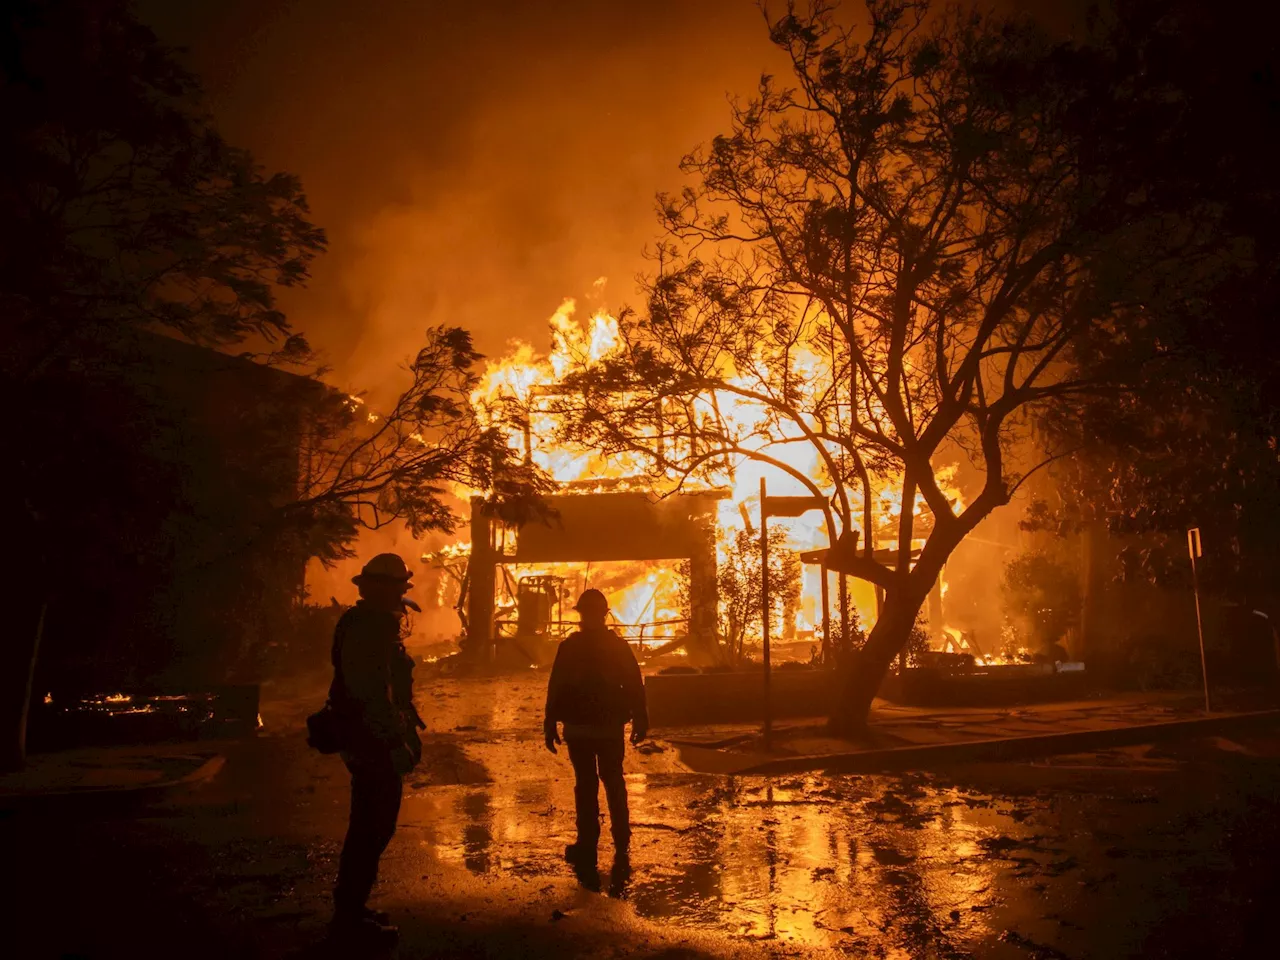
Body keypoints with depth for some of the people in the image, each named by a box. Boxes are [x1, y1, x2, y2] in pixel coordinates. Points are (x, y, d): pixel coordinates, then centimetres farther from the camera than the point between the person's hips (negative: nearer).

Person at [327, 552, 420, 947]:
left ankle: (349, 907, 32)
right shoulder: (369, 629, -20)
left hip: (369, 741, 11)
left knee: (368, 825, 19)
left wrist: (403, 729, 23)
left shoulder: (372, 625, 14)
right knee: (374, 828, -1)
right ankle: (349, 915, 10)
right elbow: (372, 693, -27)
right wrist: (396, 742, -25)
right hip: (374, 744, -11)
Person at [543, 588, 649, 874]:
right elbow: (634, 686, -1)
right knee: (614, 784, 11)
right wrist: (640, 721, 5)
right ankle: (621, 847, 11)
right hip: (611, 726, 2)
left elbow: (556, 688, -7)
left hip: (578, 727, -2)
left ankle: (587, 846, 9)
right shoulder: (619, 646, 0)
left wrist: (550, 724, -2)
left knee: (586, 785, 6)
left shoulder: (569, 646, -7)